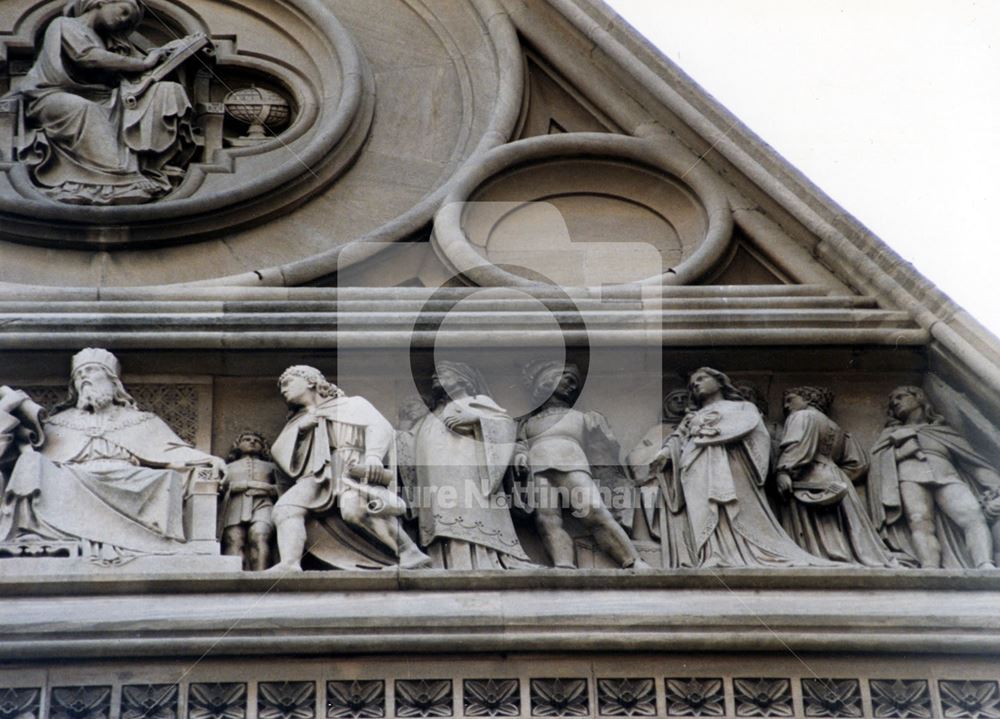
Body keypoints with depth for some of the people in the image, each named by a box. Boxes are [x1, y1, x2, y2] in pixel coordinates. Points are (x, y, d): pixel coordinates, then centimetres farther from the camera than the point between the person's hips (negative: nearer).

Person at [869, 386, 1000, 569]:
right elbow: (879, 463, 18)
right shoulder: (891, 434, 38)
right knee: (920, 523, -35)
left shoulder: (944, 430, 37)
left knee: (974, 517, -33)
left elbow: (973, 460, 22)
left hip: (945, 473, 1)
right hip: (909, 474, -1)